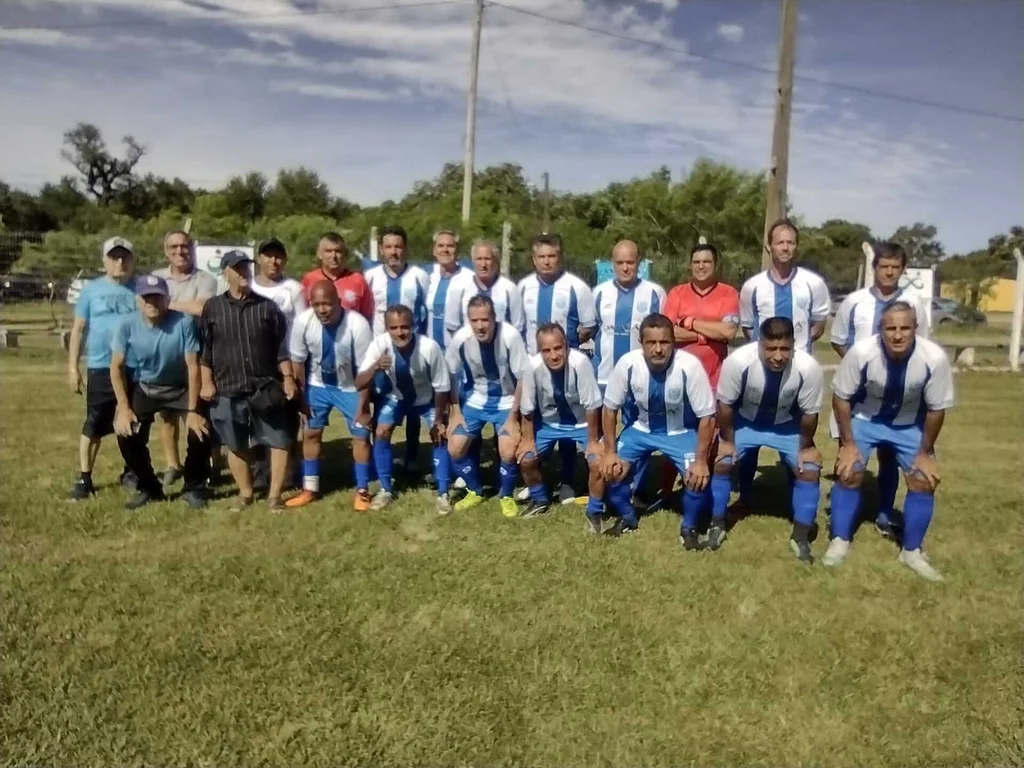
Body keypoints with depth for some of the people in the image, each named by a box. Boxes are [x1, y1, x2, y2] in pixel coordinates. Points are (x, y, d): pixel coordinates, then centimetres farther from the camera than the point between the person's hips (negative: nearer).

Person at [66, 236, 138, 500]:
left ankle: (131, 471, 27)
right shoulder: (91, 289, 2)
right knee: (93, 426, 3)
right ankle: (84, 479, 12)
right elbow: (79, 329, 5)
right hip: (100, 368, -1)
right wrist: (73, 367, 0)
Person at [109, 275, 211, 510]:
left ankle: (194, 488, 7)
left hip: (180, 388, -2)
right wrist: (124, 408, -15)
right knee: (127, 435, -13)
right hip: (143, 388, 2)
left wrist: (192, 410, -20)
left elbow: (193, 367, -21)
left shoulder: (184, 323, -26)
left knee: (201, 432, -19)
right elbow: (116, 367, -9)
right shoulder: (128, 326, -19)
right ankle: (149, 488, 13)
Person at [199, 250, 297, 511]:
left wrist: (288, 378, -3)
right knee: (235, 446, 10)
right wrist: (207, 382, 0)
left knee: (280, 441, -1)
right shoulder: (213, 308, 4)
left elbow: (282, 347, 4)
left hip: (267, 387, 0)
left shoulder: (267, 307, 4)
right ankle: (245, 492, 26)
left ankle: (274, 494, 10)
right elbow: (204, 349, 6)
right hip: (228, 390, 1)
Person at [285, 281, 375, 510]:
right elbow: (297, 360, -8)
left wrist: (362, 407, -18)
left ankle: (362, 491, 17)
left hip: (350, 388, -2)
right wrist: (302, 396, -3)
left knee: (361, 436, 0)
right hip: (317, 386, 3)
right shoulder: (303, 321, -23)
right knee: (310, 434, 10)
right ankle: (310, 489, 26)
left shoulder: (357, 324, -31)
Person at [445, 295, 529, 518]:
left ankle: (506, 495, 13)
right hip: (474, 401, 3)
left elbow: (523, 378, -16)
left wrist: (513, 417, -14)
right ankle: (475, 491, 20)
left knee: (508, 452, -18)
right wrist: (455, 413, -2)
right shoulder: (461, 338, -22)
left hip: (506, 402, -2)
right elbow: (450, 376, -3)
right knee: (455, 448, -7)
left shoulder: (510, 336, -28)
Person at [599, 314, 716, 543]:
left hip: (680, 432, -2)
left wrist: (701, 460, -19)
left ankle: (689, 527, 6)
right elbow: (610, 408, -9)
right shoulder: (627, 364, -25)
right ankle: (627, 517, 17)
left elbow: (706, 417, -19)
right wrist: (610, 452, -9)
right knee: (611, 469, -13)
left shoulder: (690, 366, -30)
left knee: (698, 477, -23)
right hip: (640, 428, 2)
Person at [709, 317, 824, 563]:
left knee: (810, 470, -10)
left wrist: (805, 447, -4)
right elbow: (725, 404, -18)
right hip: (745, 421, 0)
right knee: (721, 463, -11)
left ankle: (800, 537, 9)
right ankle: (717, 525, 11)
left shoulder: (809, 368, -32)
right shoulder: (738, 361, -35)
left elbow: (809, 413, -15)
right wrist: (727, 440, -9)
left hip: (787, 425, 1)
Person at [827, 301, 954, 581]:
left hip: (910, 425, 1)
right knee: (848, 474, -10)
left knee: (924, 482, -4)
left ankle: (912, 551, 16)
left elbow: (937, 408, -14)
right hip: (865, 419, -1)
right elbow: (840, 397, -17)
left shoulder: (934, 358, -30)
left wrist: (925, 452, -6)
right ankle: (840, 541, 10)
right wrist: (848, 443, -13)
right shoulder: (861, 352, -33)